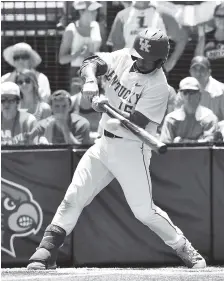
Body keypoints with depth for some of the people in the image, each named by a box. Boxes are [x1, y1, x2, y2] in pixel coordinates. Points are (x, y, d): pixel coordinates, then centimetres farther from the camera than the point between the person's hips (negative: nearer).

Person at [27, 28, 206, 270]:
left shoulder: (158, 86, -17)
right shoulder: (123, 58, -1)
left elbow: (137, 123, -23)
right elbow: (92, 63, -13)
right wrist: (90, 80, -34)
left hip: (132, 148, -5)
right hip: (104, 143, 5)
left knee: (144, 210, -5)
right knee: (73, 196, -3)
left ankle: (186, 250, 12)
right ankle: (46, 251, -2)